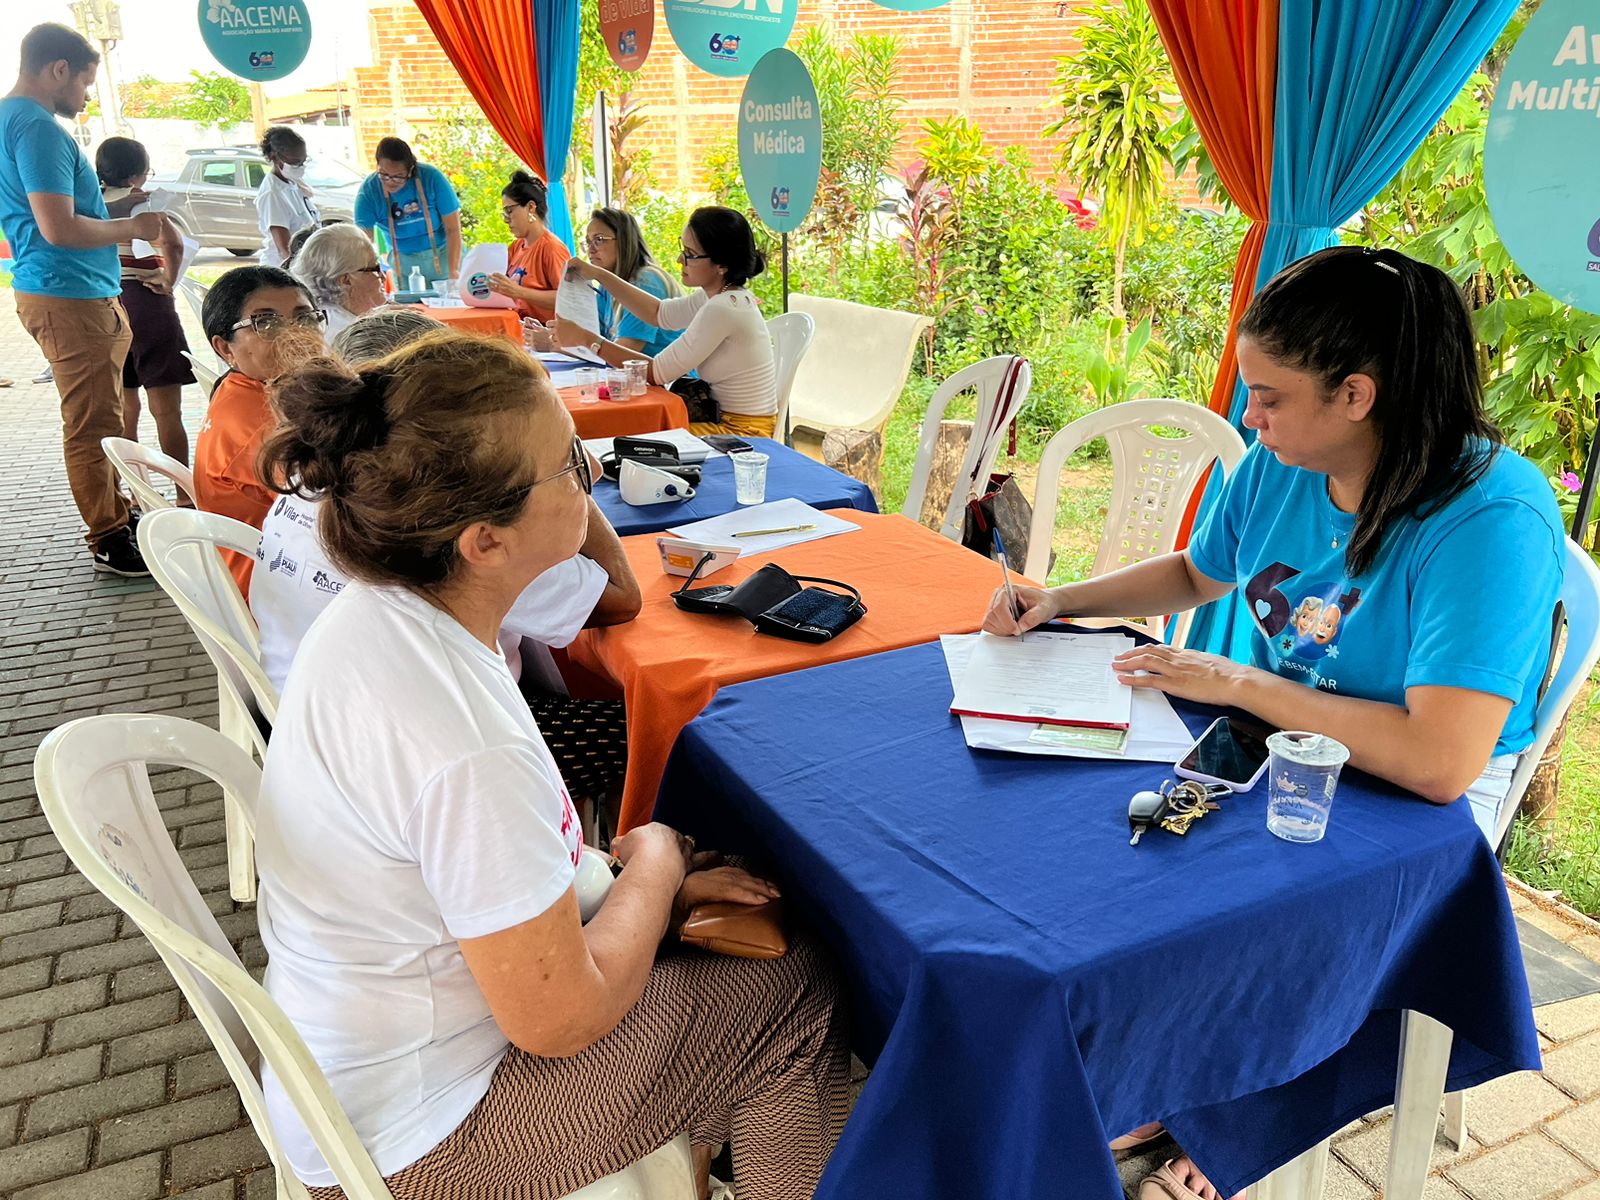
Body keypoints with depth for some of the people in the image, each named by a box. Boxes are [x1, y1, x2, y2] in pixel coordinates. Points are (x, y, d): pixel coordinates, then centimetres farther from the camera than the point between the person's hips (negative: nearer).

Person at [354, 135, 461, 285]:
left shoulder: (431, 177, -18)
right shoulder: (368, 190, -15)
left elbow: (453, 229, -14)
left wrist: (454, 271, -23)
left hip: (443, 254, -1)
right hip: (404, 260, 1)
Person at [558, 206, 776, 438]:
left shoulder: (723, 309, -23)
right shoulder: (723, 295, 3)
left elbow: (657, 372, -20)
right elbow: (659, 313, 17)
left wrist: (586, 339, -16)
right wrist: (599, 274, 10)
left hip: (743, 432, -8)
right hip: (726, 418, 8)